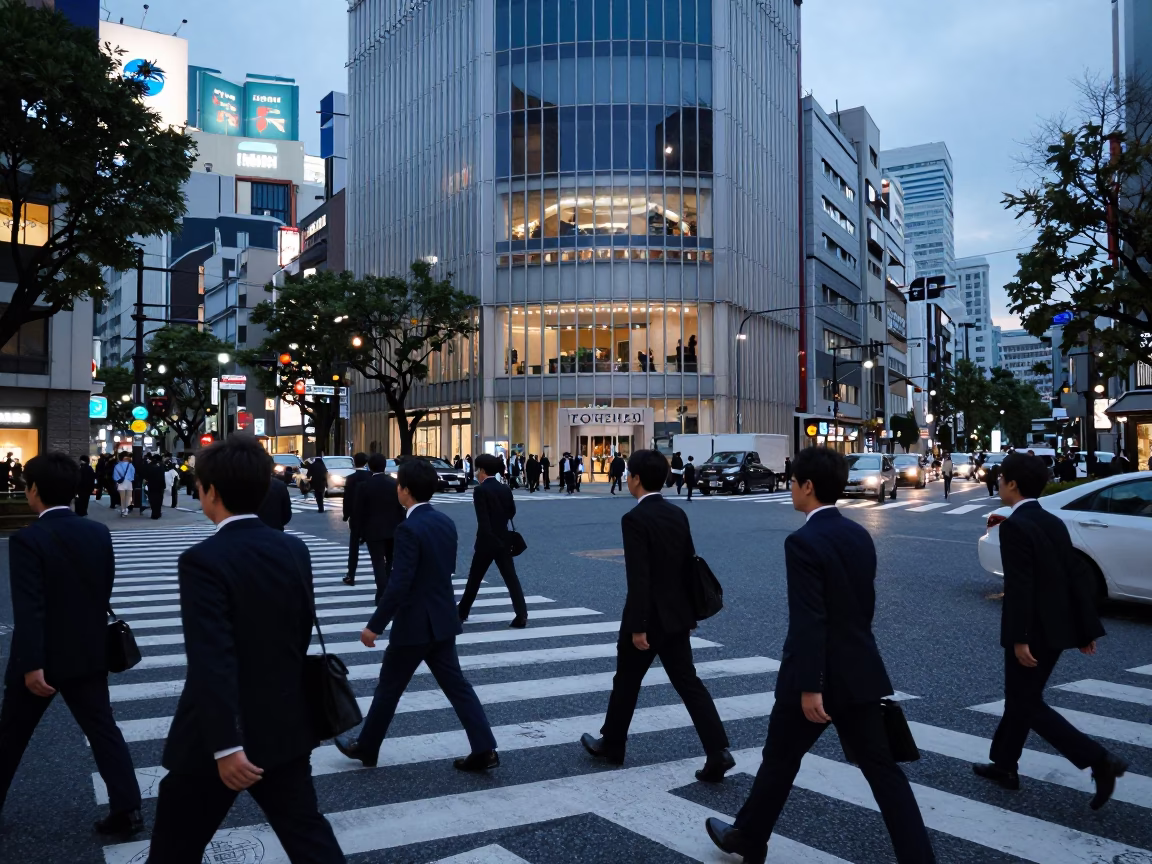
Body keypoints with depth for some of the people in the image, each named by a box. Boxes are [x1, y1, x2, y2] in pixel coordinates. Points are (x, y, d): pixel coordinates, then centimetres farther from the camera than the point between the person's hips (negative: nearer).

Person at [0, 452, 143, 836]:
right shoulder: (99, 533, -1)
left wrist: (31, 665, -21)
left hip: (42, 658, -4)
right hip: (88, 653, 4)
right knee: (103, 730, 8)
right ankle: (127, 809, 7)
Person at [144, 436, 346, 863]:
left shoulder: (203, 560, -20)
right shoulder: (295, 550, -1)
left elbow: (212, 661, -25)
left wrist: (226, 746, -24)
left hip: (222, 736, -5)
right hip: (286, 725, 6)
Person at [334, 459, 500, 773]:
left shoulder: (409, 529, -21)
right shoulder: (446, 522, 4)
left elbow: (398, 584, -23)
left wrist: (374, 626, -16)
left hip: (415, 623, -7)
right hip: (443, 619, 7)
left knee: (389, 687, 11)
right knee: (455, 684, 11)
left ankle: (366, 747, 29)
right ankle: (484, 749, 7)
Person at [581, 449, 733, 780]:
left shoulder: (634, 519, -18)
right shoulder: (678, 515, 5)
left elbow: (638, 578, -22)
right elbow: (690, 564, 10)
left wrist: (637, 626, -19)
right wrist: (690, 613, 18)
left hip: (648, 617, -6)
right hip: (676, 615, 6)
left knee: (626, 682, 12)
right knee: (689, 683, 8)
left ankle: (612, 745, 29)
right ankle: (718, 751, 0)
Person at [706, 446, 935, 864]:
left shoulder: (803, 542, -19)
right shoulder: (859, 535, 6)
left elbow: (808, 621, -23)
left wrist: (809, 687, -21)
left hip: (819, 675, -6)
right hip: (860, 672, 7)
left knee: (779, 760, 13)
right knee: (883, 769, 10)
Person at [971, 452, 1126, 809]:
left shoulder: (1014, 526, -17)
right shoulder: (1054, 523, 9)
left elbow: (1019, 586, -23)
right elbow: (1079, 577, 9)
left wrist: (1019, 638, -22)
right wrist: (1087, 629, 12)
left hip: (1033, 631, -9)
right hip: (1056, 628, 9)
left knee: (1028, 704, 3)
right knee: (1020, 696, 19)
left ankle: (1099, 760, -4)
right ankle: (1004, 765, 29)